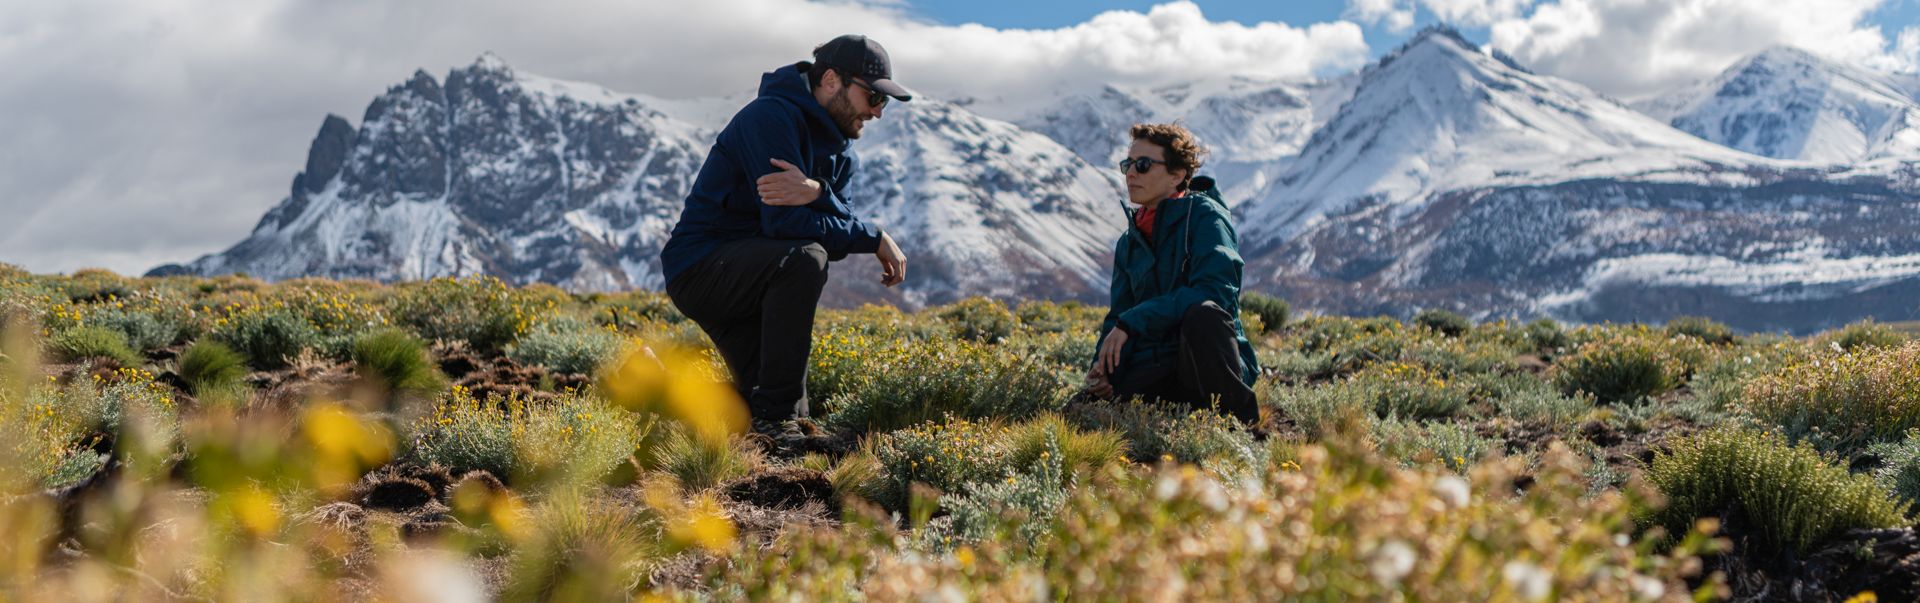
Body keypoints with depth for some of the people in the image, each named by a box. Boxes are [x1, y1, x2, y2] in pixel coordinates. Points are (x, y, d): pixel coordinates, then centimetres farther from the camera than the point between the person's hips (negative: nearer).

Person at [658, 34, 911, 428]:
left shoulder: (838, 148, 11)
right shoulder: (773, 116, -17)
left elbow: (836, 241, -7)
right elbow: (786, 222, -28)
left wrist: (817, 192, -29)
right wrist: (875, 238, -19)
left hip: (748, 276, 9)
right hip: (700, 267, -9)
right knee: (804, 259, -34)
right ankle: (777, 418, -28)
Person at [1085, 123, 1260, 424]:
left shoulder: (1204, 215, -5)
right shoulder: (1129, 242, 16)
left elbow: (1215, 291, -21)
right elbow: (1119, 315, 16)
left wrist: (1131, 321, -23)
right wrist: (1104, 367, -7)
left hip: (1207, 363, -5)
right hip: (1152, 369, 5)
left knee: (1202, 314, -39)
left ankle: (1241, 424, -19)